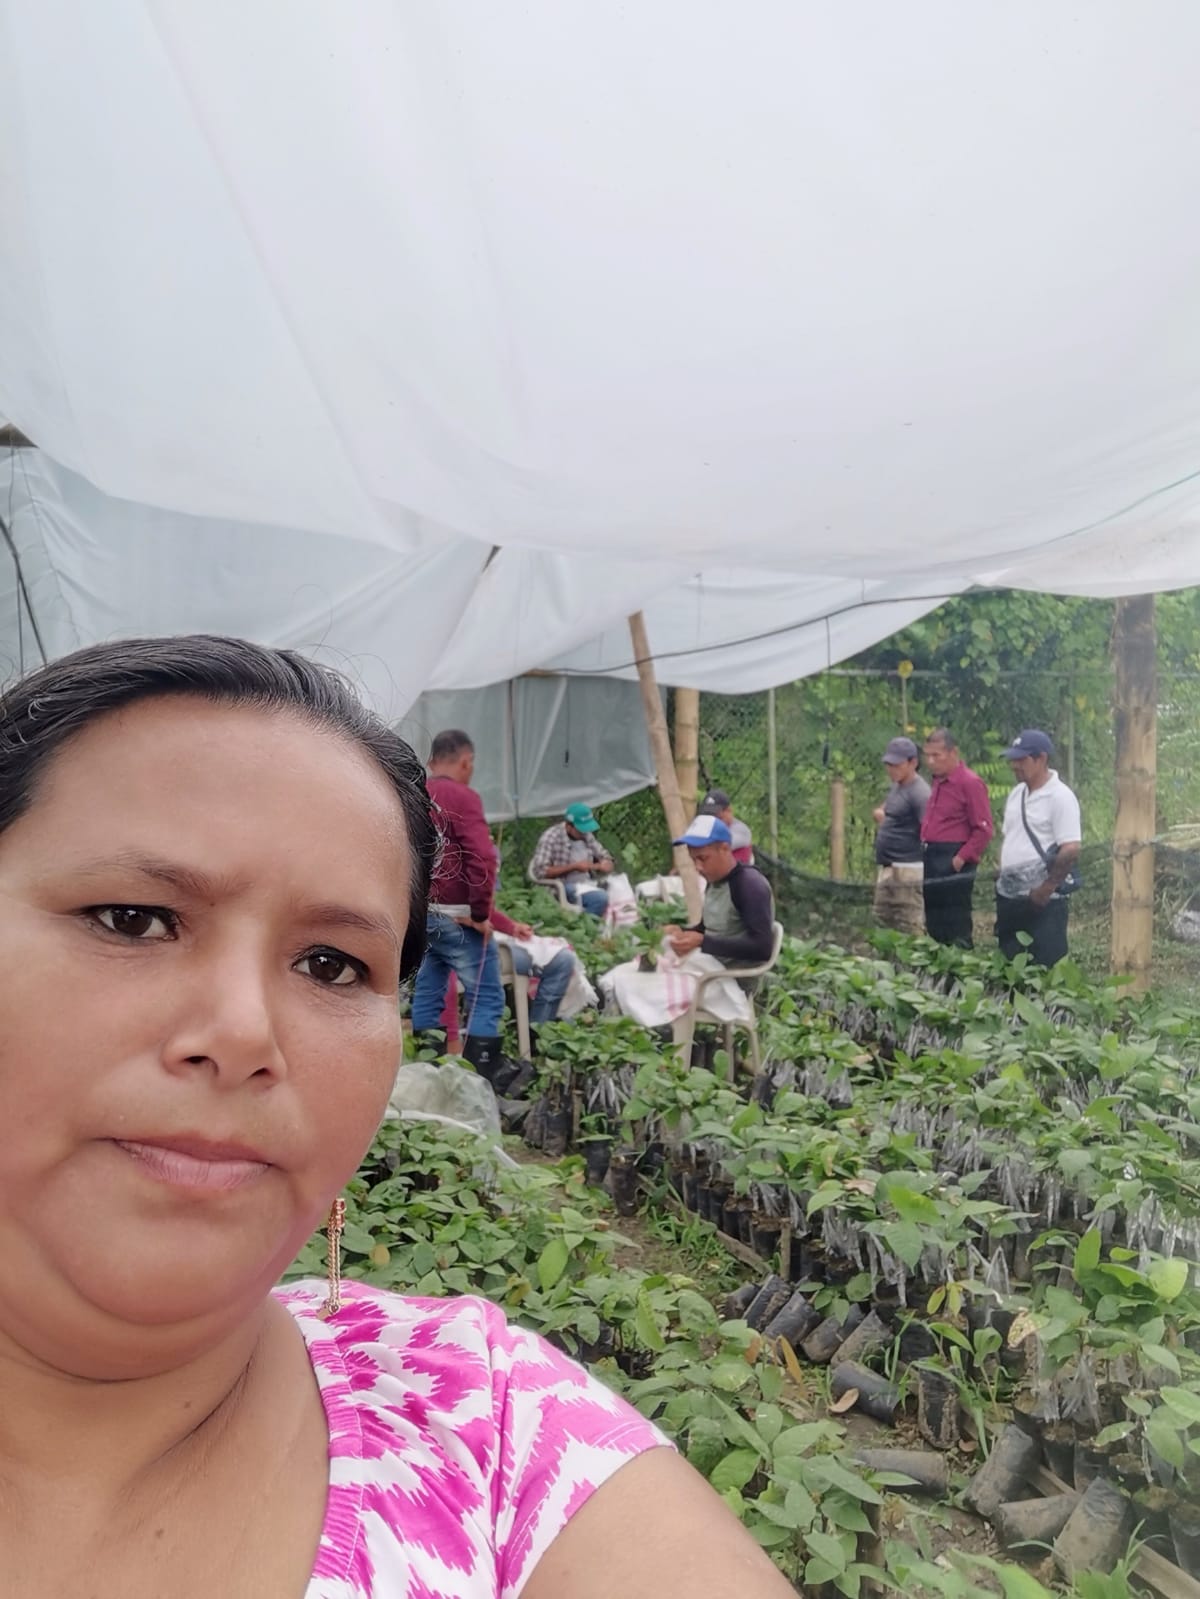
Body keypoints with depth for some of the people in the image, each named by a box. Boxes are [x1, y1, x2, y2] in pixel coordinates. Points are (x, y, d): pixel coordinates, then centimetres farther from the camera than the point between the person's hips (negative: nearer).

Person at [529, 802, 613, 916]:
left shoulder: (587, 836, 10)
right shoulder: (551, 838, -9)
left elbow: (607, 863, 15)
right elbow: (540, 872, -16)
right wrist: (574, 866, -16)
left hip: (586, 884, 7)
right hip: (563, 887, -7)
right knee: (601, 898, -31)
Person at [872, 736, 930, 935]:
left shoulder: (919, 793, -15)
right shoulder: (897, 786, 14)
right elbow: (882, 812, 29)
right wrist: (880, 813, 8)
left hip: (906, 870, -10)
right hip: (886, 867, 10)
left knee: (909, 929, -8)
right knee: (883, 922, 18)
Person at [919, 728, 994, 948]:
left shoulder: (970, 783, -11)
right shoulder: (937, 781, 15)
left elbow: (983, 829, -14)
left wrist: (961, 859, -17)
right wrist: (925, 851, 12)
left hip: (953, 864, -8)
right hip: (932, 861, 9)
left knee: (956, 929, -4)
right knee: (935, 928, 14)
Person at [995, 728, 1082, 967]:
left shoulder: (1060, 797, -14)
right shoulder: (1016, 794, 12)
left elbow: (1071, 851, -19)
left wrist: (1046, 889, -18)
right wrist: (1003, 876, 10)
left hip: (1041, 901, -8)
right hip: (1008, 897, 8)